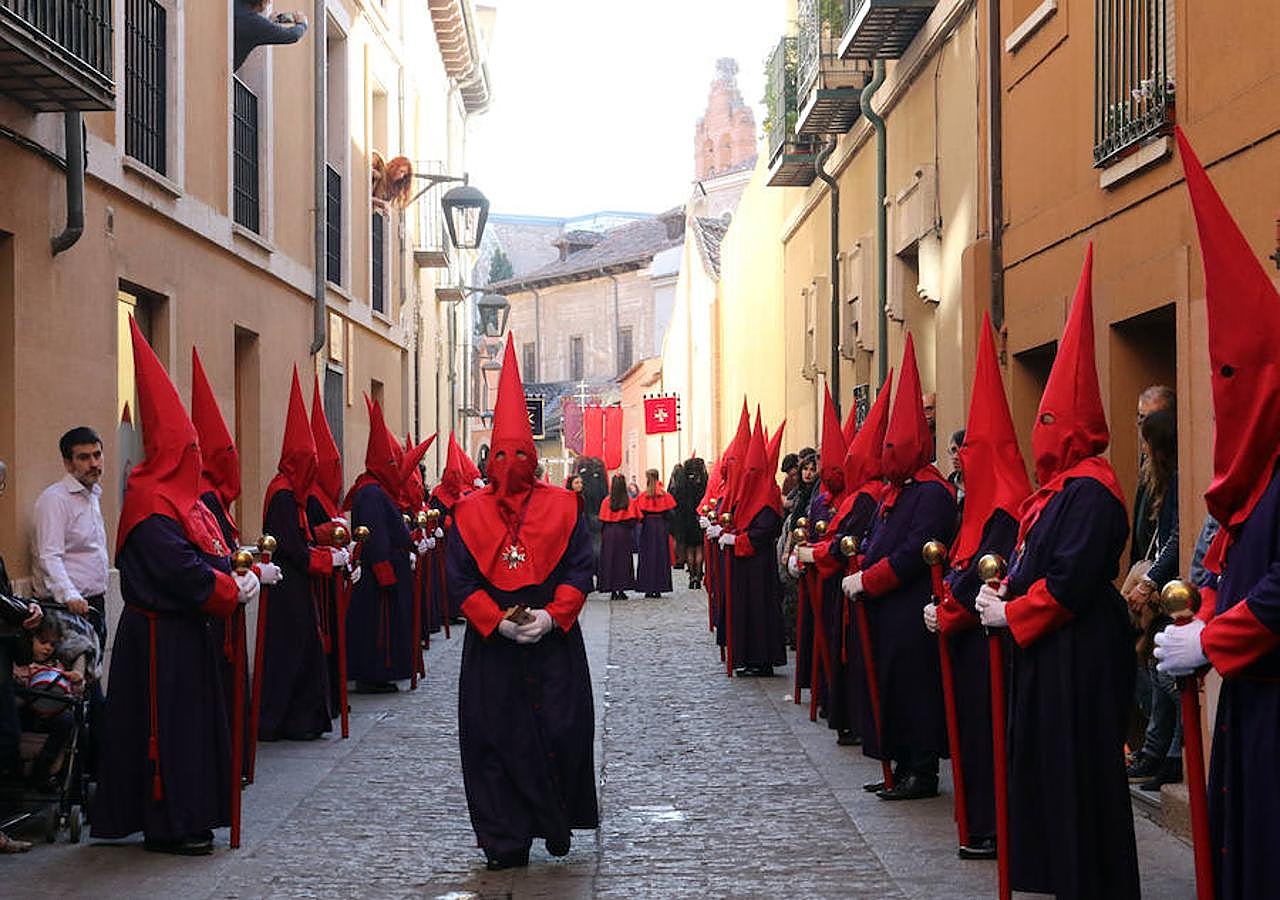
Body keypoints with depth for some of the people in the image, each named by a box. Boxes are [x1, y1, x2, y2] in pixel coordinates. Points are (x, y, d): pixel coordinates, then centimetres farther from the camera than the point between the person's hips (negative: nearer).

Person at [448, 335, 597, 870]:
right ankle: (505, 840, 8)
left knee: (561, 736, 1)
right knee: (497, 740, 1)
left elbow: (580, 570, 1)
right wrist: (498, 622, -12)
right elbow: (460, 579, 1)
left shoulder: (562, 507, 4)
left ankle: (557, 823, 20)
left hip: (554, 641, 0)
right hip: (490, 646, 1)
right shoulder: (470, 513, 5)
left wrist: (551, 616, -14)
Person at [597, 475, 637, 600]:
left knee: (609, 560, 6)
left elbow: (602, 520, -3)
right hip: (624, 533, 0)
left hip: (609, 533, 0)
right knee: (623, 561, 6)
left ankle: (612, 591, 3)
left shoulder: (606, 501, -6)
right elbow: (633, 520, -5)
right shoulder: (629, 501, -5)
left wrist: (603, 534, 9)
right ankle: (621, 590, 2)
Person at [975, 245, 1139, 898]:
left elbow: (1070, 580, -22)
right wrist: (1005, 592, 1)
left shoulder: (1090, 492, -17)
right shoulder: (1058, 488, 14)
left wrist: (1012, 613, -13)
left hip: (1079, 652, -10)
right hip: (1048, 647, 10)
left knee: (1074, 764, -5)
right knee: (1044, 759, 14)